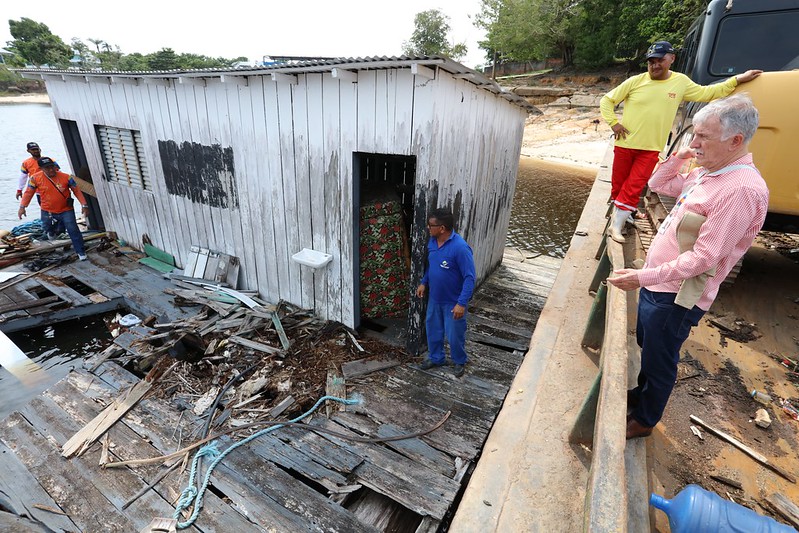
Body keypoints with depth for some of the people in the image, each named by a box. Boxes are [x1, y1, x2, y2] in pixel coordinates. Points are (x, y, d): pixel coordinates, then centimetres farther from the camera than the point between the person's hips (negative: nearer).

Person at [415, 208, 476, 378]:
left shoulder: (460, 247, -28)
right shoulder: (432, 241, -4)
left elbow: (469, 277, -25)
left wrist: (462, 303, -27)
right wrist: (424, 282, 7)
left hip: (453, 301, -7)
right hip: (434, 298, 7)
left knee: (454, 335, 11)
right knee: (433, 329, 20)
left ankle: (460, 361, 38)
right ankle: (435, 358, 43)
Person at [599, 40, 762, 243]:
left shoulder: (681, 82, 7)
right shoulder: (635, 81, -3)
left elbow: (706, 93, 20)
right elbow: (606, 101, 1)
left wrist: (737, 80, 16)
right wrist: (613, 123, -8)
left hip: (651, 150, 1)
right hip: (625, 145, -1)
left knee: (633, 188, -5)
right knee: (618, 184, 7)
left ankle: (616, 225, -1)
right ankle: (619, 213, 28)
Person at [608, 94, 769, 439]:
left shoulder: (741, 190, -23)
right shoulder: (706, 172, 5)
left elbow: (703, 258, -26)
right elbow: (658, 185, 22)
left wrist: (644, 277, -29)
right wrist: (678, 157, 4)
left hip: (676, 296, -9)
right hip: (658, 284, 9)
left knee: (659, 360, 10)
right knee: (647, 345, 26)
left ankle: (645, 420, 33)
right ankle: (641, 394, 50)